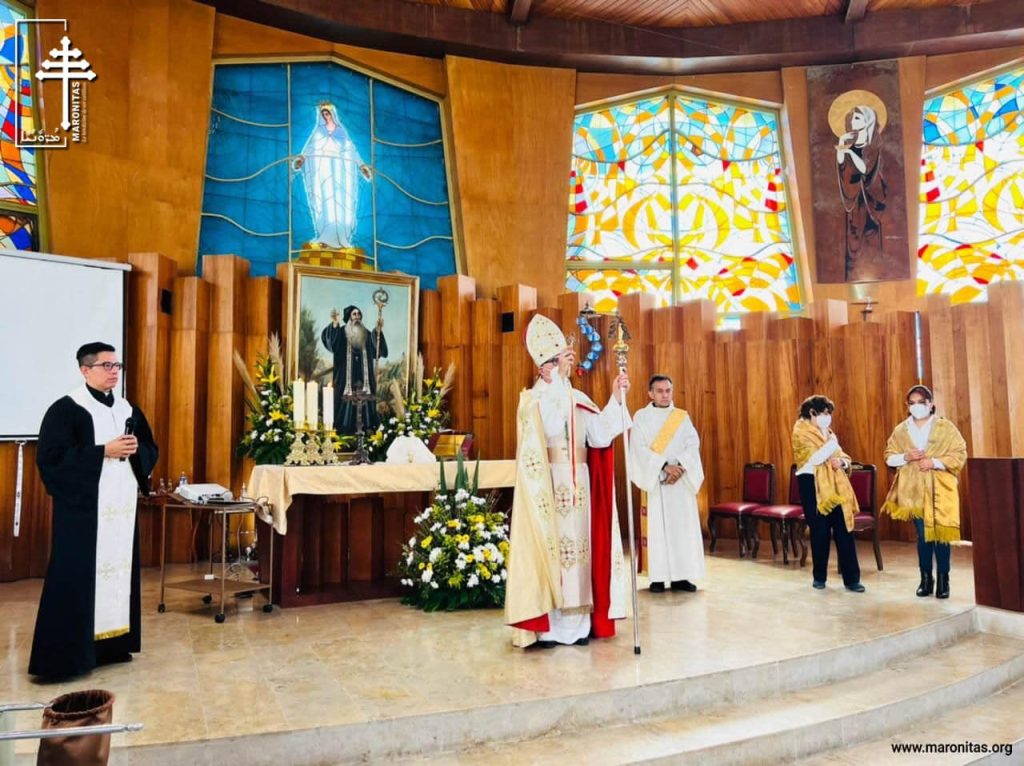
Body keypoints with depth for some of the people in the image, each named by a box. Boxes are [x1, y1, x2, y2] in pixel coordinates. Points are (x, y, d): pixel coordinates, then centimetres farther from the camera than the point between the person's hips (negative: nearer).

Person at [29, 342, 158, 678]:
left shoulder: (129, 410, 12)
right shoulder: (65, 409, -7)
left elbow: (151, 450, 16)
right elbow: (51, 456, -15)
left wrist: (136, 450, -6)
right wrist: (104, 451, -19)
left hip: (122, 506, 6)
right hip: (83, 507, -6)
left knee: (119, 569, 10)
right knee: (77, 577, -4)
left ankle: (113, 643, 21)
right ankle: (66, 653, 7)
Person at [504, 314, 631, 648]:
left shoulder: (579, 398, 13)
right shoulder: (532, 399, -3)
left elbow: (599, 435, 2)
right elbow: (550, 427, -24)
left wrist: (615, 399, -7)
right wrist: (559, 377, -23)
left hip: (578, 485, 5)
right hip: (548, 484, -5)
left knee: (578, 544, 6)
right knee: (549, 546, -6)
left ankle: (577, 622, 14)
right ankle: (547, 625, 2)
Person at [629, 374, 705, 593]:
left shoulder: (683, 417, 11)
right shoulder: (641, 417, 2)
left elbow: (693, 444, 0)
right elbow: (640, 448, -9)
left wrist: (680, 466, -17)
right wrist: (665, 466, -19)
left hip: (681, 481, 3)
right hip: (653, 480, -3)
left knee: (683, 526, 2)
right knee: (656, 527, -3)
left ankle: (680, 576, 9)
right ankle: (657, 577, 2)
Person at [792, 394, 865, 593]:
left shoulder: (827, 432, 16)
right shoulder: (801, 432, -7)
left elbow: (844, 458, 17)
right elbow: (814, 459, -20)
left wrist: (841, 461, -5)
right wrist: (832, 442, -15)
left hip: (834, 486, 6)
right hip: (813, 486, -6)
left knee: (844, 531, 1)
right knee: (820, 532, 1)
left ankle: (851, 579, 6)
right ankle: (819, 577, 17)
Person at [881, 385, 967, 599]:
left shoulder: (946, 427, -1)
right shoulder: (900, 430, 6)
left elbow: (960, 454, -4)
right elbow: (889, 456, 8)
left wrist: (935, 462, -16)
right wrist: (905, 457, -12)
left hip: (939, 490, -2)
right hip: (915, 491, 2)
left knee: (940, 534, -1)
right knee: (922, 535, 6)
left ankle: (943, 580, 13)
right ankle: (926, 579, 16)